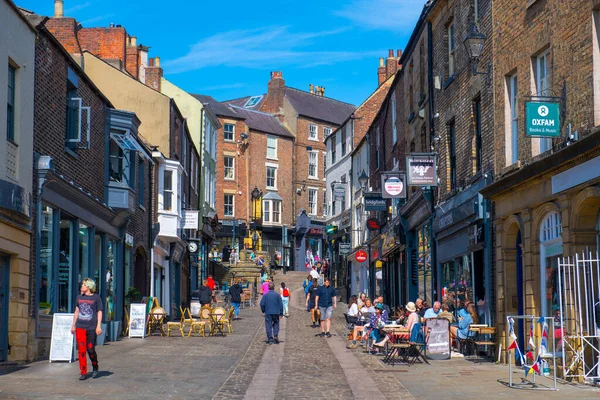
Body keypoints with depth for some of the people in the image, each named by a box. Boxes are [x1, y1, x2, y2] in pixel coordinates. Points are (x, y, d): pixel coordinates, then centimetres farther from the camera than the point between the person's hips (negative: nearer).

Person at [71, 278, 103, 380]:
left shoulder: (96, 298, 1)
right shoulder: (79, 297, 13)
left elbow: (99, 312, 0)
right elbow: (76, 311, 19)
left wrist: (98, 326, -8)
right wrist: (73, 325, 18)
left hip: (91, 327, -3)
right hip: (80, 327, 3)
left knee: (90, 349, -2)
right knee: (81, 350, -2)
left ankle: (95, 368, 24)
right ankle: (83, 373, 3)